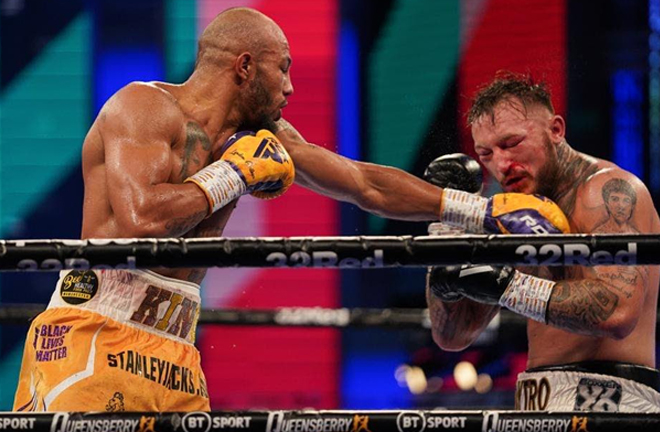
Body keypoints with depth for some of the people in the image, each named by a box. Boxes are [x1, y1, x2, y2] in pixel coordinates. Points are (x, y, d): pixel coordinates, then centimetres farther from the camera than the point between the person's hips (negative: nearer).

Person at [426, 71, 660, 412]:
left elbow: (617, 313, -21)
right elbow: (452, 337, 18)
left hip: (605, 400, -8)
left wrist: (505, 285, -20)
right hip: (535, 404, 8)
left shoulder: (609, 190, -6)